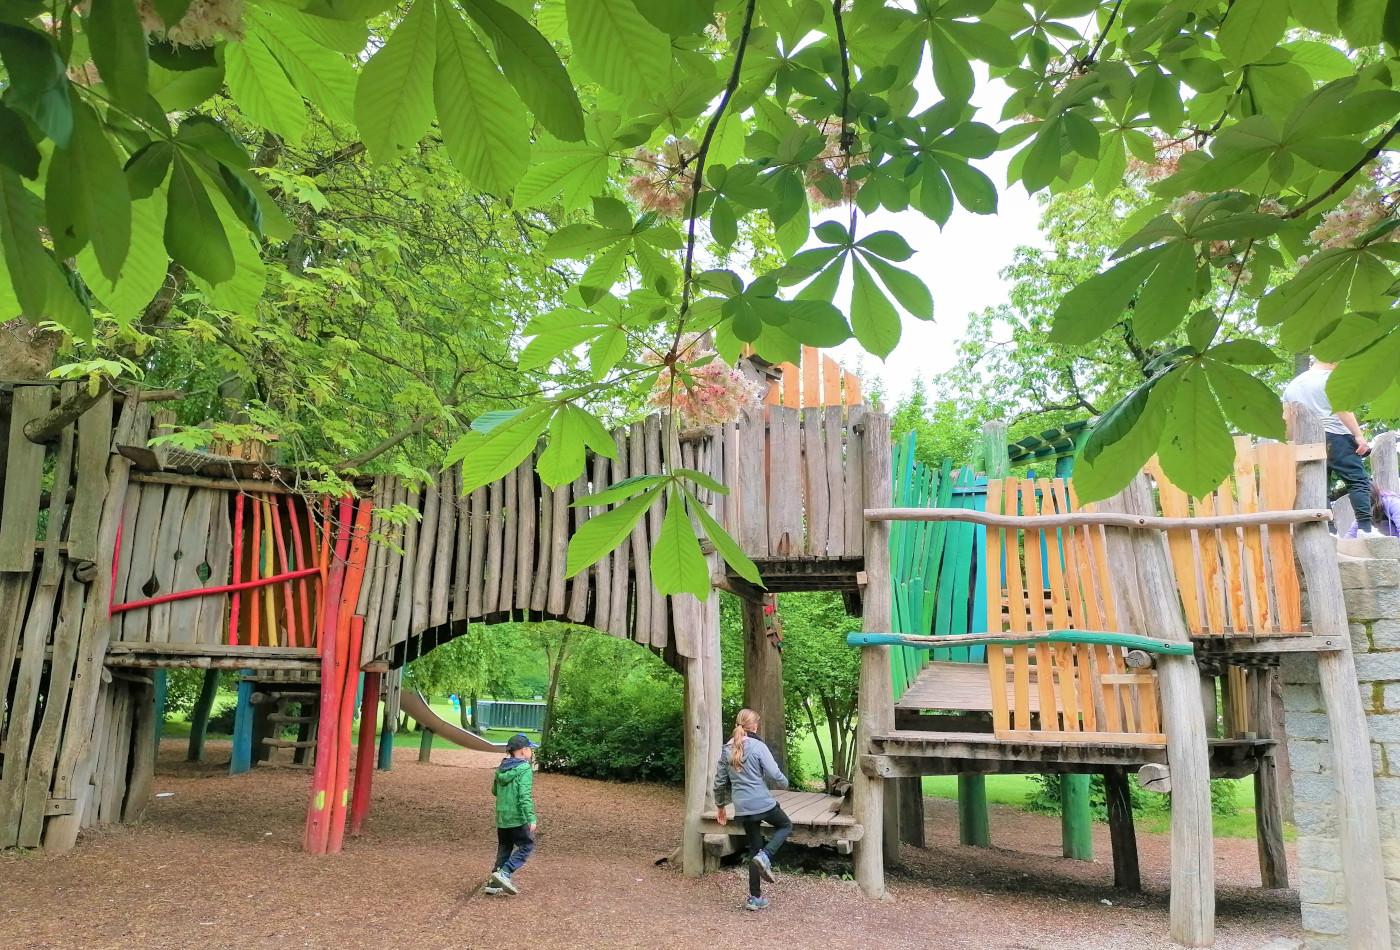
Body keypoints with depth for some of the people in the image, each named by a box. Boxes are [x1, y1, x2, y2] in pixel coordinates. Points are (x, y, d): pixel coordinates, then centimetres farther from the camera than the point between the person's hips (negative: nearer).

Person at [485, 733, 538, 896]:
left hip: (501, 817, 7)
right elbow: (525, 796, -22)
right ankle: (504, 873, -8)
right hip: (518, 818, -7)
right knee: (527, 846, 6)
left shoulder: (501, 769, 8)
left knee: (504, 849, 17)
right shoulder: (525, 769, -14)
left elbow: (495, 791, 18)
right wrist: (531, 819, -22)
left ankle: (494, 884, 15)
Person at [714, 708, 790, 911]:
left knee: (754, 849, 17)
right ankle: (765, 856, -2)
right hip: (763, 803, -5)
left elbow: (720, 781, 11)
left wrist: (720, 806, 23)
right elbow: (775, 776, -13)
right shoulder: (758, 747, -11)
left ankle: (755, 898, 17)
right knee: (785, 826, 22)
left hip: (742, 808, 5)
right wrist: (784, 783, 9)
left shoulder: (727, 749, 6)